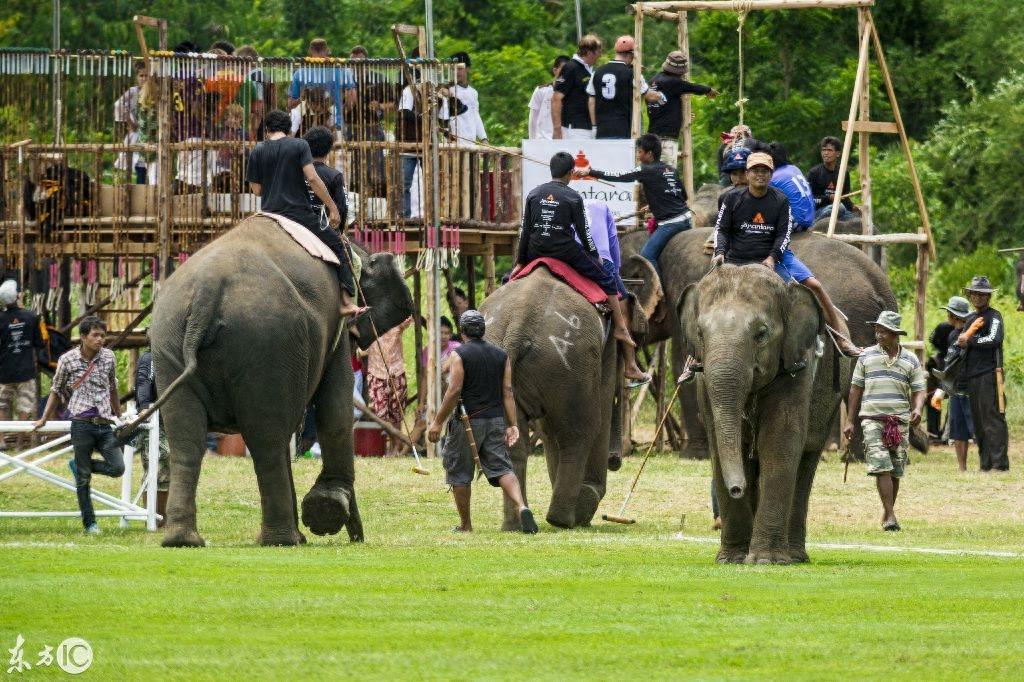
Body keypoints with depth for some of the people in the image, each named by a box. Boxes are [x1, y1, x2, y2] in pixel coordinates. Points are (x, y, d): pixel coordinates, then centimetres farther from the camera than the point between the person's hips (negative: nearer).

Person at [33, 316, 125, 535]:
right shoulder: (68, 360, -4)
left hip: (105, 424, 3)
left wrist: (119, 416, 28)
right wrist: (44, 420, 13)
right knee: (83, 479, 0)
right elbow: (56, 391, 8)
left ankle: (78, 466, 17)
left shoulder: (108, 357, 6)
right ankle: (89, 523, 11)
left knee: (117, 468, -9)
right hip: (82, 424, -3)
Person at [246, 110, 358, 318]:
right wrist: (332, 207, -6)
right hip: (300, 213, -3)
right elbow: (312, 178, -12)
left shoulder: (257, 151, 5)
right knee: (338, 246, 5)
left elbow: (256, 189, 6)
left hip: (270, 214, 3)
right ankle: (346, 301, -6)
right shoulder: (299, 145, -3)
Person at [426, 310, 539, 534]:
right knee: (502, 468, 1)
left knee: (459, 473, 9)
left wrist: (437, 422, -9)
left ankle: (465, 524, 15)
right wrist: (513, 425, 2)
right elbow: (507, 391, 4)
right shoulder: (500, 355, 8)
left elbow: (454, 391, -14)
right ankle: (522, 506, -24)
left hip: (467, 422, -5)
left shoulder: (459, 354, -8)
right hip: (495, 420, 5)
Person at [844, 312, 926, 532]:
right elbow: (856, 389, 11)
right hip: (872, 419, -2)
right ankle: (890, 516, -19)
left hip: (899, 421, 2)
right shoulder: (867, 357, 7)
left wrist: (917, 409, -16)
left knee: (895, 471, 6)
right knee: (881, 467, -14)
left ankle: (887, 512, 21)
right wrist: (850, 421, 9)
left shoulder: (910, 360, 7)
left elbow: (919, 390, 6)